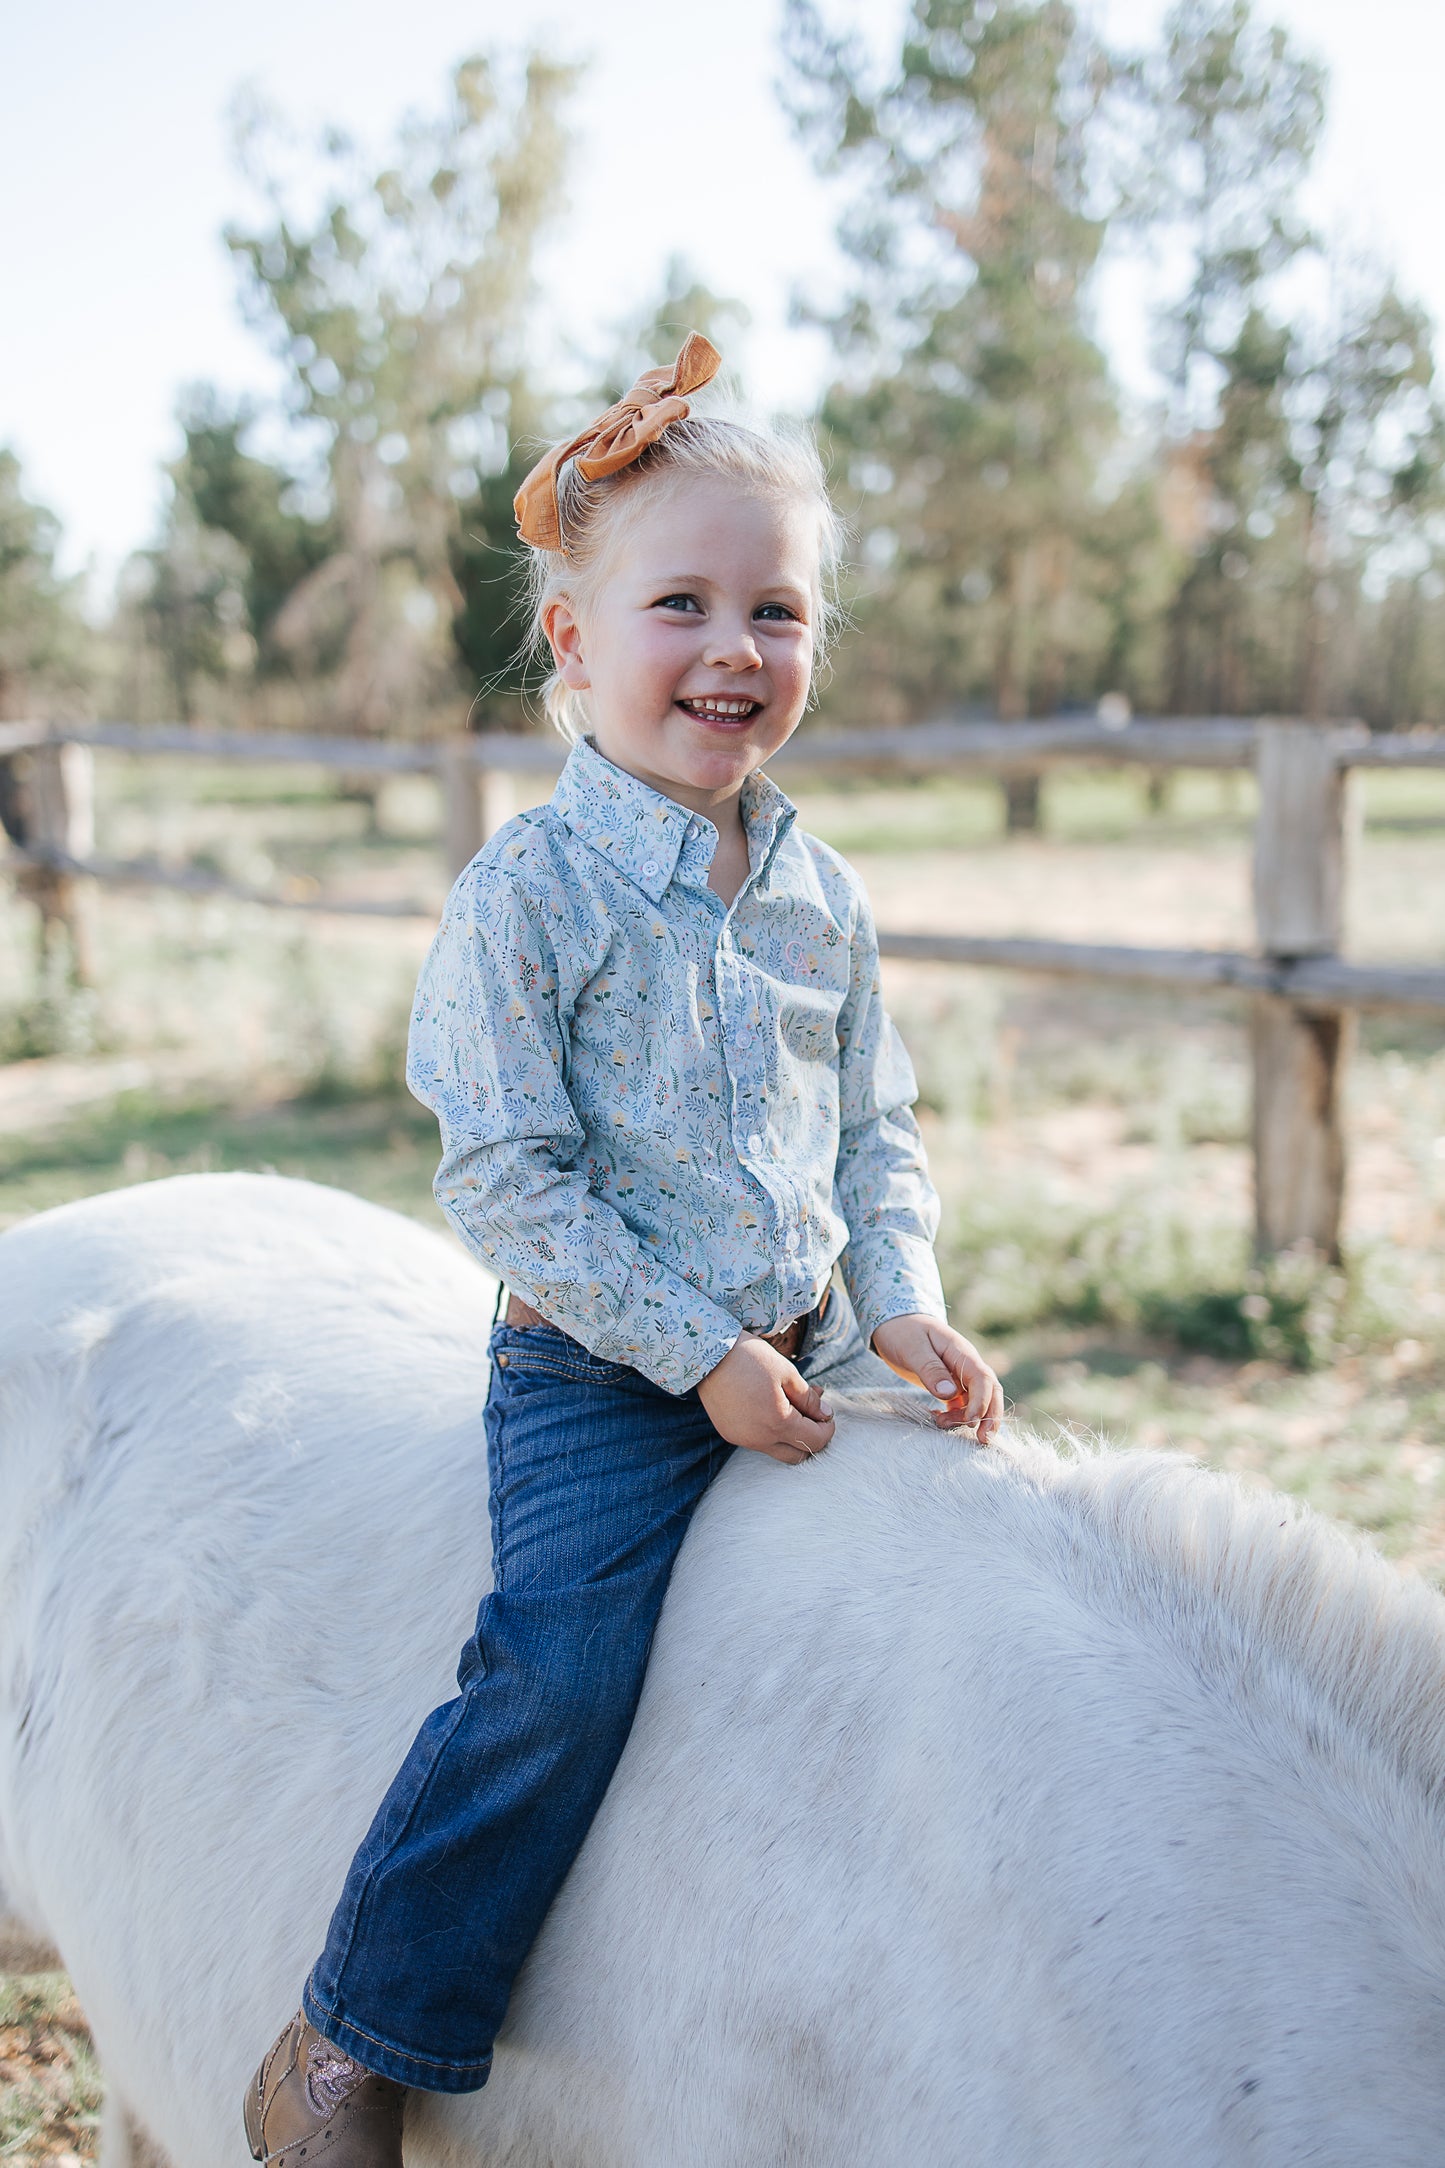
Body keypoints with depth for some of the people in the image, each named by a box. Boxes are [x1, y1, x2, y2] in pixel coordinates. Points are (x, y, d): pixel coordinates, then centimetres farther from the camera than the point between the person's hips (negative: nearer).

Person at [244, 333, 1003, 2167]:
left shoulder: (823, 896, 6)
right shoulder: (530, 892, -12)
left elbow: (878, 1130, 14)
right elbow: (505, 1177, -14)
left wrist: (903, 1306, -4)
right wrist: (699, 1350, -17)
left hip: (807, 1358, 6)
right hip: (598, 1380, -6)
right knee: (559, 1673, -23)